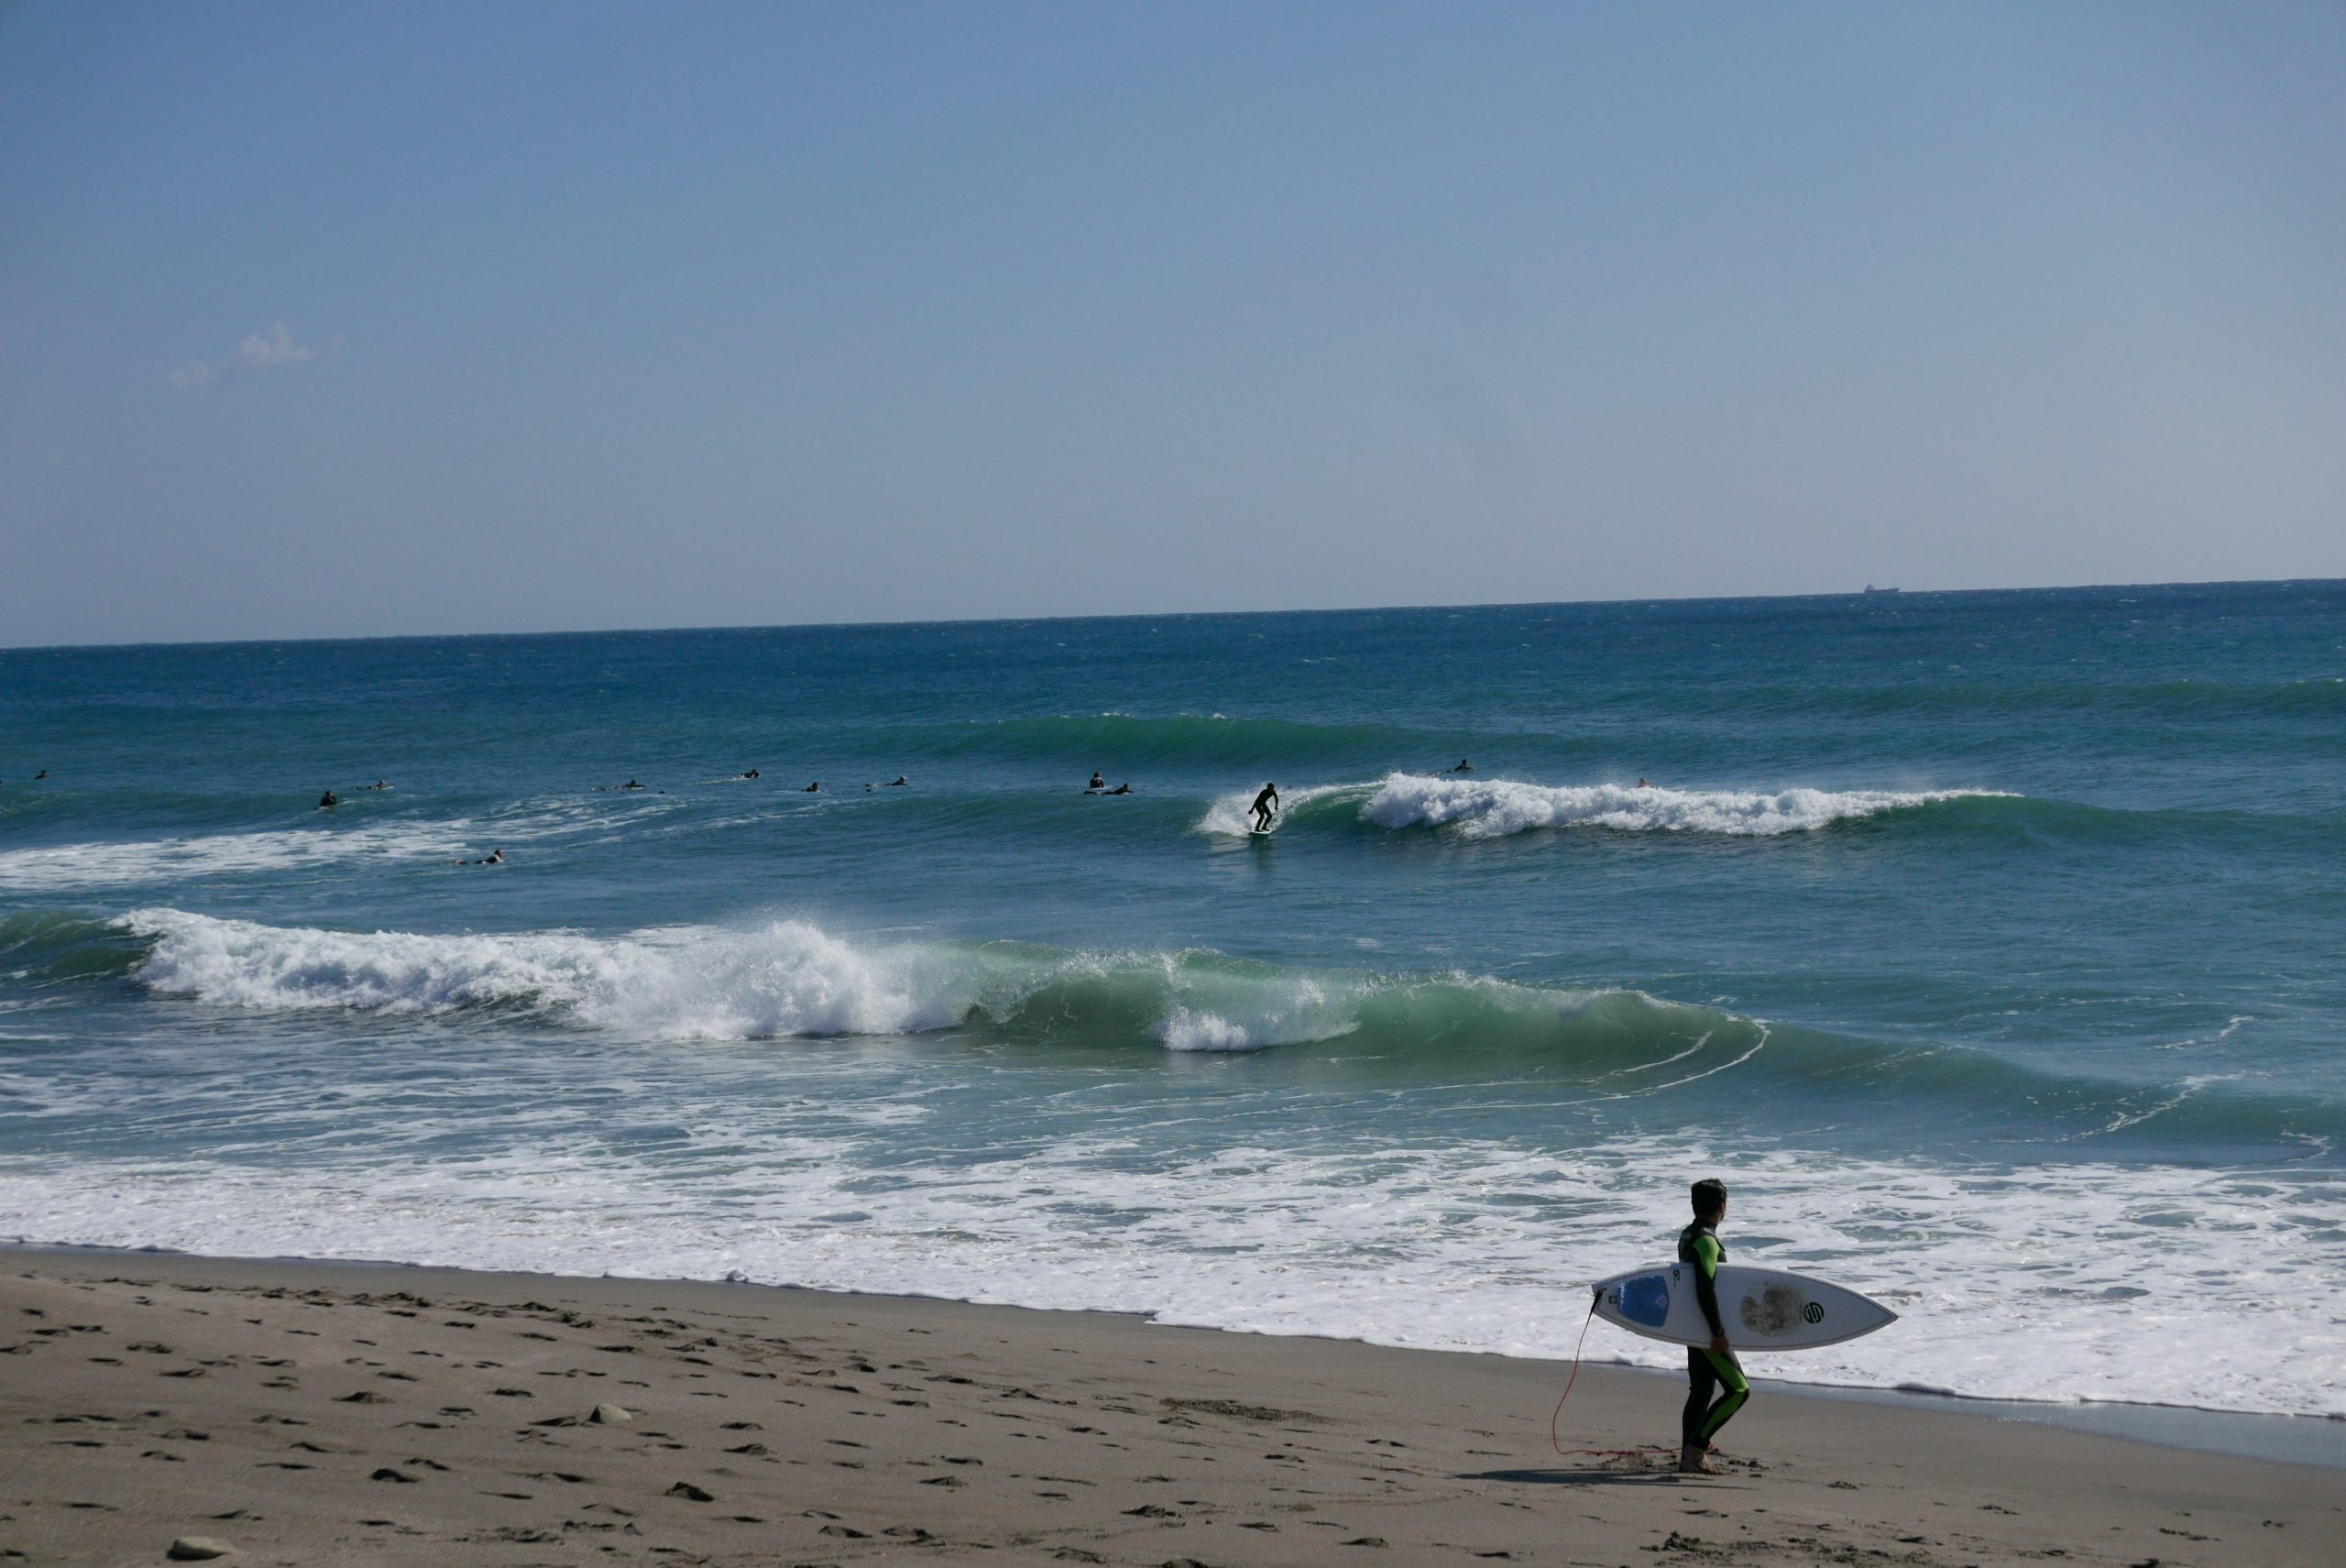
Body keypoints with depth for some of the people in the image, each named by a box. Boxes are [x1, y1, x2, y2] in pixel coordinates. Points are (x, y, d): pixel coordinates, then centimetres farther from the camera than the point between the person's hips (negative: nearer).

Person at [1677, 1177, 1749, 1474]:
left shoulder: (1687, 1236, 12)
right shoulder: (1706, 1241, -19)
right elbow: (1706, 1290, -27)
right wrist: (1718, 1332, -24)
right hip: (1706, 1329, -10)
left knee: (1700, 1391, 14)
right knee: (1738, 1390, -7)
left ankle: (1688, 1457, 16)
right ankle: (1695, 1447, -10)